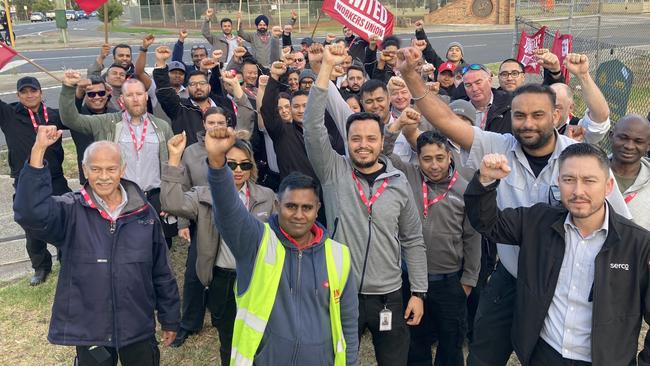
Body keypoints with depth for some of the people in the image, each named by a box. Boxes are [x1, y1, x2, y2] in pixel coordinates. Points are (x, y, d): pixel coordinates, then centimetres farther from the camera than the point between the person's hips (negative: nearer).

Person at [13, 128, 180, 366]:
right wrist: (38, 151, -35)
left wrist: (170, 319, 9)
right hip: (89, 331, -1)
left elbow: (161, 273, 4)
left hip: (139, 329, 2)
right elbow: (31, 212, -30)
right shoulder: (71, 211, -8)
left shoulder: (144, 213, -3)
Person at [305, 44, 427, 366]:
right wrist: (327, 67, -22)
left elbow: (412, 240, 5)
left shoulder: (398, 182, -1)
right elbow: (313, 126, -18)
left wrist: (419, 292, 4)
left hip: (389, 296, 2)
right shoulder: (333, 171, -5)